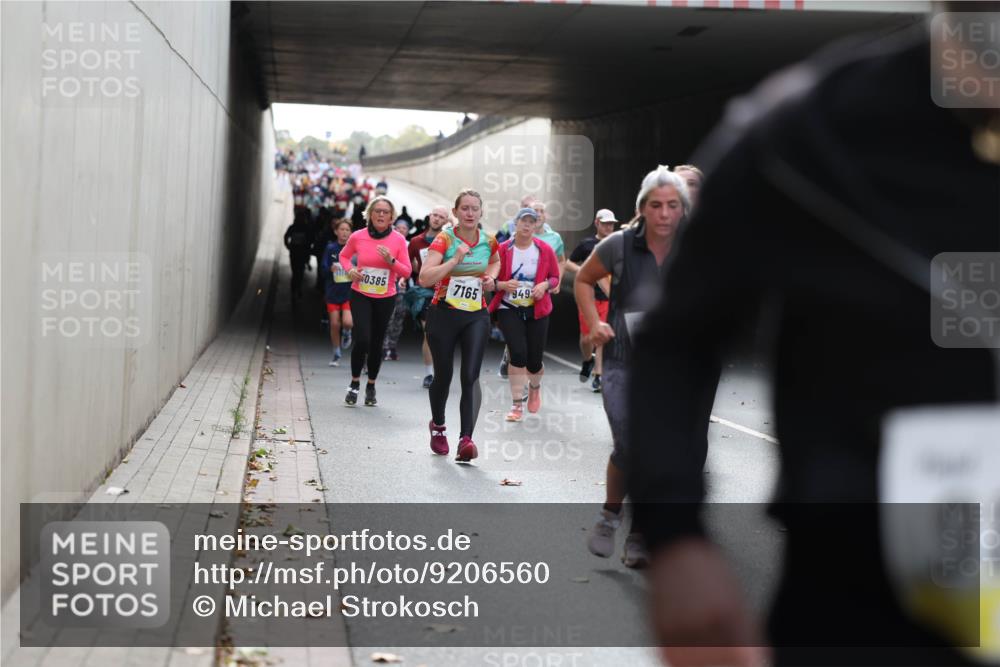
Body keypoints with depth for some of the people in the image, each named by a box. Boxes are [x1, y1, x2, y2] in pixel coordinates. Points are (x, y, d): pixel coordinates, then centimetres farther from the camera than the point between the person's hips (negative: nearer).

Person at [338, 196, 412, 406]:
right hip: (360, 295, -1)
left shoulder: (398, 239, -6)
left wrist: (391, 260, -21)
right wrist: (349, 270, -7)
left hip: (385, 298, 1)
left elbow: (406, 272, -3)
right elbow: (344, 255, 13)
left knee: (376, 343, 9)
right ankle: (354, 383, 8)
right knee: (362, 340, -14)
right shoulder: (358, 237, -6)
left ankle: (371, 387, 27)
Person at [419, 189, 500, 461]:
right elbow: (424, 278, -21)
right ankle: (438, 426, 37)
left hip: (476, 317, 2)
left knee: (470, 377, -13)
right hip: (444, 315, -2)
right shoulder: (444, 239, -10)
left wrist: (491, 277, 7)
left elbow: (495, 260, 27)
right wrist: (455, 260, -28)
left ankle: (466, 439, -18)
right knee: (443, 375, 9)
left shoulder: (489, 241, 2)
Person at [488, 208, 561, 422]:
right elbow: (493, 280, 2)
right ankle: (517, 405, -3)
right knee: (518, 353, -18)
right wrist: (504, 285, -19)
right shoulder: (503, 249, -6)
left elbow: (555, 277, 8)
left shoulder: (545, 250, -3)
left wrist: (545, 285, -13)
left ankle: (535, 387, 42)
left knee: (534, 361, 4)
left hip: (537, 310, 1)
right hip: (509, 309, -1)